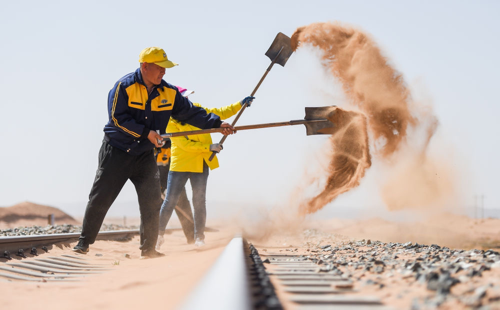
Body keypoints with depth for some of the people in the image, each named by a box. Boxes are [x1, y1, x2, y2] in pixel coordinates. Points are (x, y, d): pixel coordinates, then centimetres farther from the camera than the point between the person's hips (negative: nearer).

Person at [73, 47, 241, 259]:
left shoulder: (169, 92, -2)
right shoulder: (124, 86, -15)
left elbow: (191, 113, -3)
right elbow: (117, 118, -19)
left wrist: (217, 123, -14)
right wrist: (146, 133, -23)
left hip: (144, 154, 4)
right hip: (116, 151, -4)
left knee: (152, 201, -2)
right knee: (100, 197, -1)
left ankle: (148, 249, 7)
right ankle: (84, 242, 12)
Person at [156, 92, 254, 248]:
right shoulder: (171, 122, -12)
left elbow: (220, 113, 14)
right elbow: (186, 144, -17)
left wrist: (240, 104, 7)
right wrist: (209, 147, -20)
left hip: (200, 164, 4)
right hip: (180, 164, -4)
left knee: (199, 201, 5)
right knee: (170, 201, -3)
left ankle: (199, 237, 15)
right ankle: (159, 234, 11)